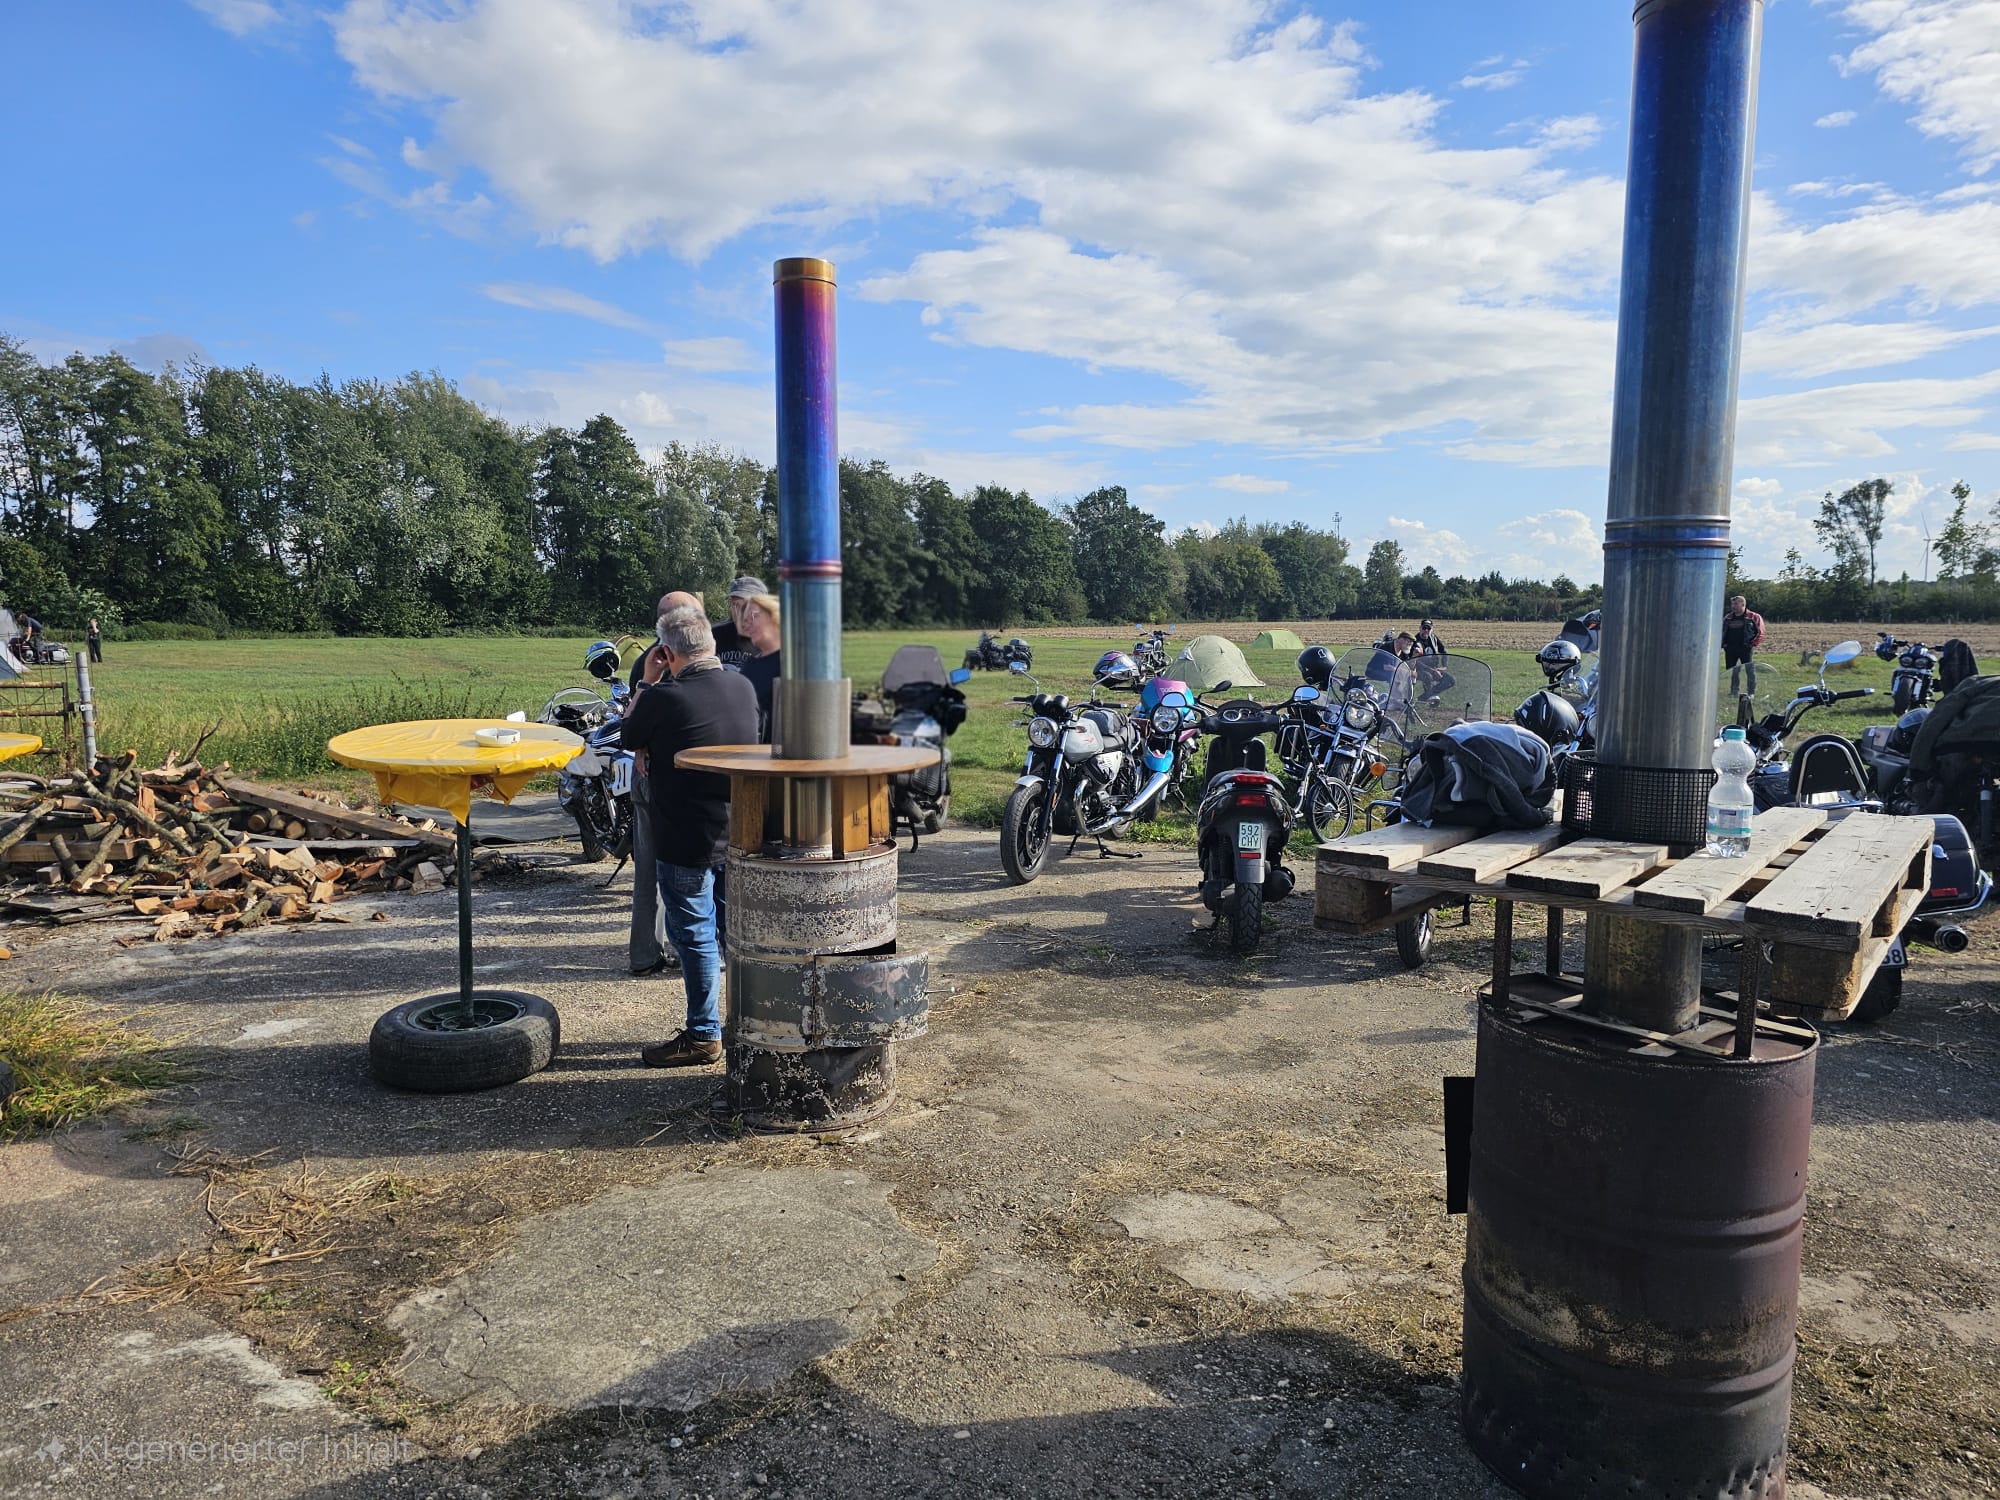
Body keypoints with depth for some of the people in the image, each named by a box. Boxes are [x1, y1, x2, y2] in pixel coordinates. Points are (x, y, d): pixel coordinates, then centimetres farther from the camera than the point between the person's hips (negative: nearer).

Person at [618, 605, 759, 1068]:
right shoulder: (743, 686, -1)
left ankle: (703, 1035, 14)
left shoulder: (664, 699, -20)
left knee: (695, 935, 5)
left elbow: (627, 738, -2)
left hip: (686, 842, -6)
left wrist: (648, 683, 4)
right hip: (741, 834, 7)